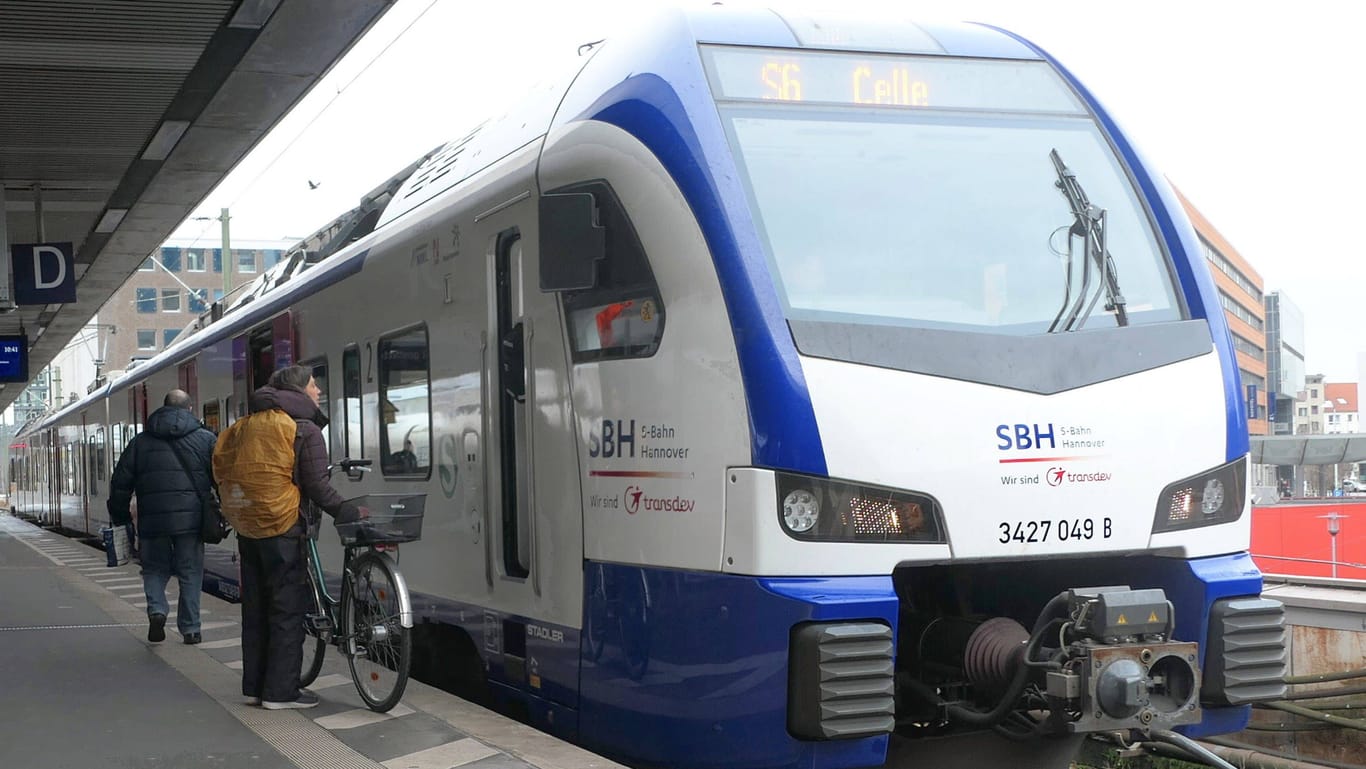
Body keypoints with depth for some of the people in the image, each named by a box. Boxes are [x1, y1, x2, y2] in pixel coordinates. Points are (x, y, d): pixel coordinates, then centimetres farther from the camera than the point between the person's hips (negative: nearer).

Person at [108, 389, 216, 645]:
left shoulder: (141, 441, 10)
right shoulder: (206, 439, 6)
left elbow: (121, 481, 10)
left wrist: (119, 514, 20)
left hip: (152, 519, 1)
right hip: (191, 518, -1)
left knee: (155, 568, 16)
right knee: (190, 572, 8)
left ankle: (157, 610, -7)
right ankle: (190, 628, 7)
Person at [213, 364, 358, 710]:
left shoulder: (248, 424, 12)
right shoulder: (305, 429, -8)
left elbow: (222, 467, 13)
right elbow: (317, 488, -11)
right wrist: (352, 513, -2)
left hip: (247, 528, 7)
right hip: (281, 527, -7)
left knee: (256, 608, 14)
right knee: (287, 609, -1)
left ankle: (254, 685, 19)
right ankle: (281, 691, -1)